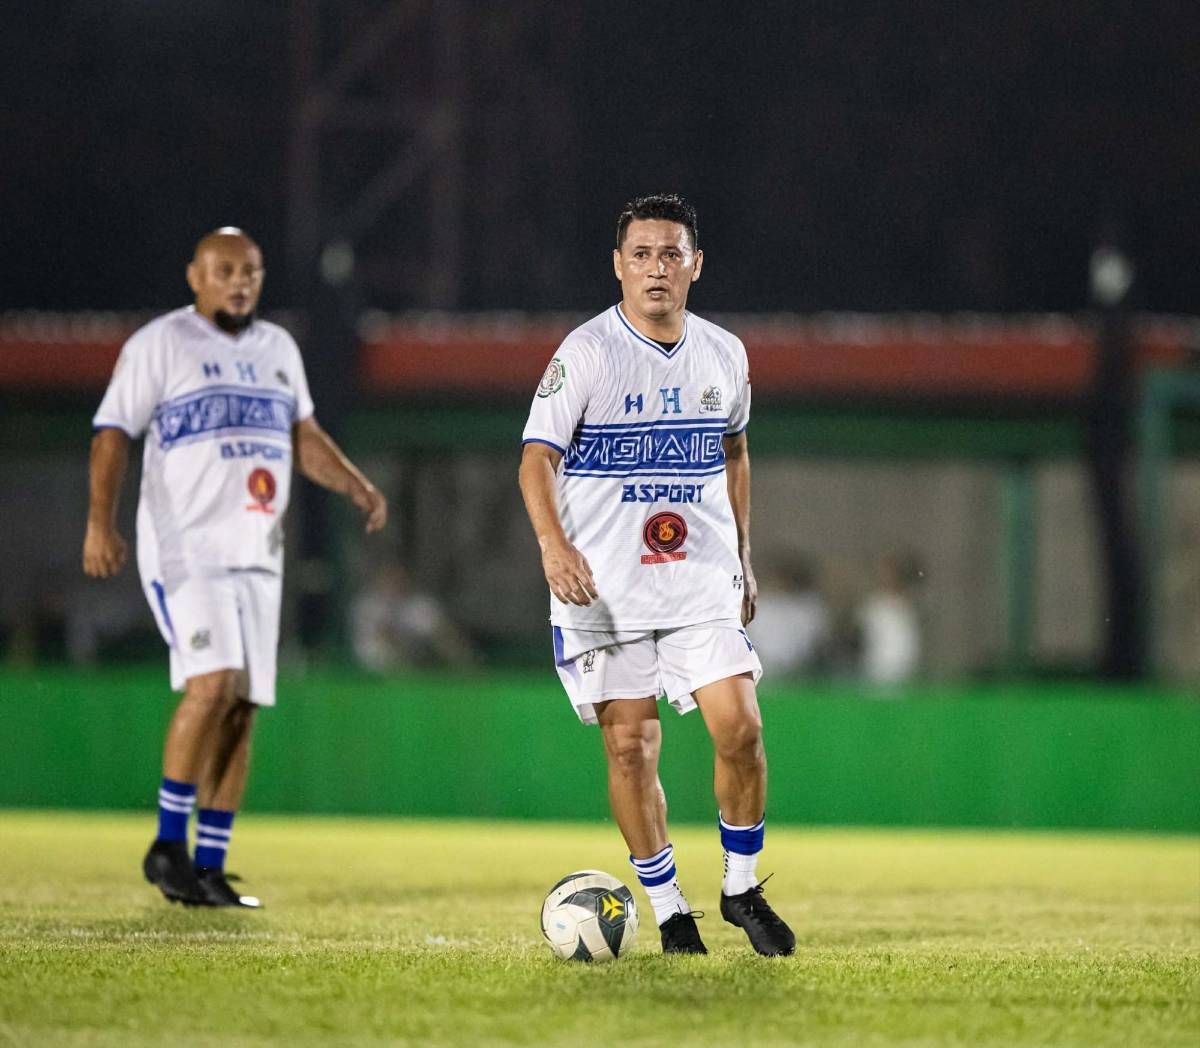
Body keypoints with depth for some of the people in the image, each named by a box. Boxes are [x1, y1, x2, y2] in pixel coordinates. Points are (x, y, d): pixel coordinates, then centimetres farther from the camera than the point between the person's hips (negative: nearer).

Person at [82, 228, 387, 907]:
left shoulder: (278, 349, 17)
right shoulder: (161, 344, -1)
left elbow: (303, 437, 23)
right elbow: (114, 432, -5)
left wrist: (358, 487, 6)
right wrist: (101, 520, -18)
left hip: (257, 553, 6)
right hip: (184, 547, -6)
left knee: (241, 711, 2)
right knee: (213, 684, -21)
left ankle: (209, 868, 8)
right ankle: (168, 845, -9)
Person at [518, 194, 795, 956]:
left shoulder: (723, 354, 7)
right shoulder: (586, 353, -7)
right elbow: (538, 455, -11)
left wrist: (743, 559, 21)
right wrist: (554, 544, -27)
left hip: (703, 580, 3)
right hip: (604, 585, -3)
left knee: (740, 727, -9)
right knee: (631, 746, -3)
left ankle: (742, 888, 10)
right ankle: (669, 910, 10)